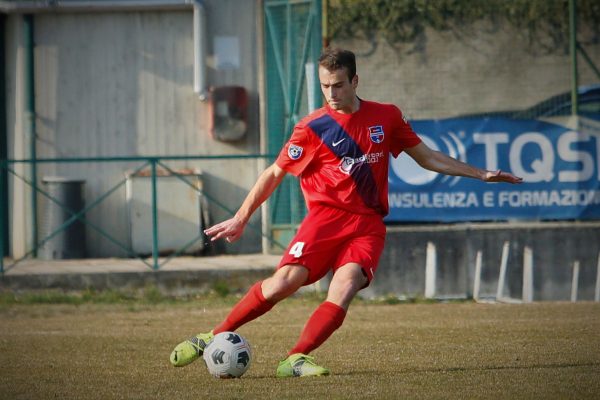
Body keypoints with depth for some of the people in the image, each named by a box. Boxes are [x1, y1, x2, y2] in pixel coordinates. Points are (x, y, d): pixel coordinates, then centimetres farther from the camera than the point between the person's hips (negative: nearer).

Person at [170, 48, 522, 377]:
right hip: (326, 215, -2)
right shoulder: (313, 127, 1)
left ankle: (295, 359, -26)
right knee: (284, 282, -20)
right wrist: (240, 220, 4)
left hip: (368, 224, 2)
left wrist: (481, 174, 14)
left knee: (346, 286, -25)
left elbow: (427, 157, 18)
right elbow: (274, 174, 8)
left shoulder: (386, 117, 8)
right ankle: (215, 337, -6)